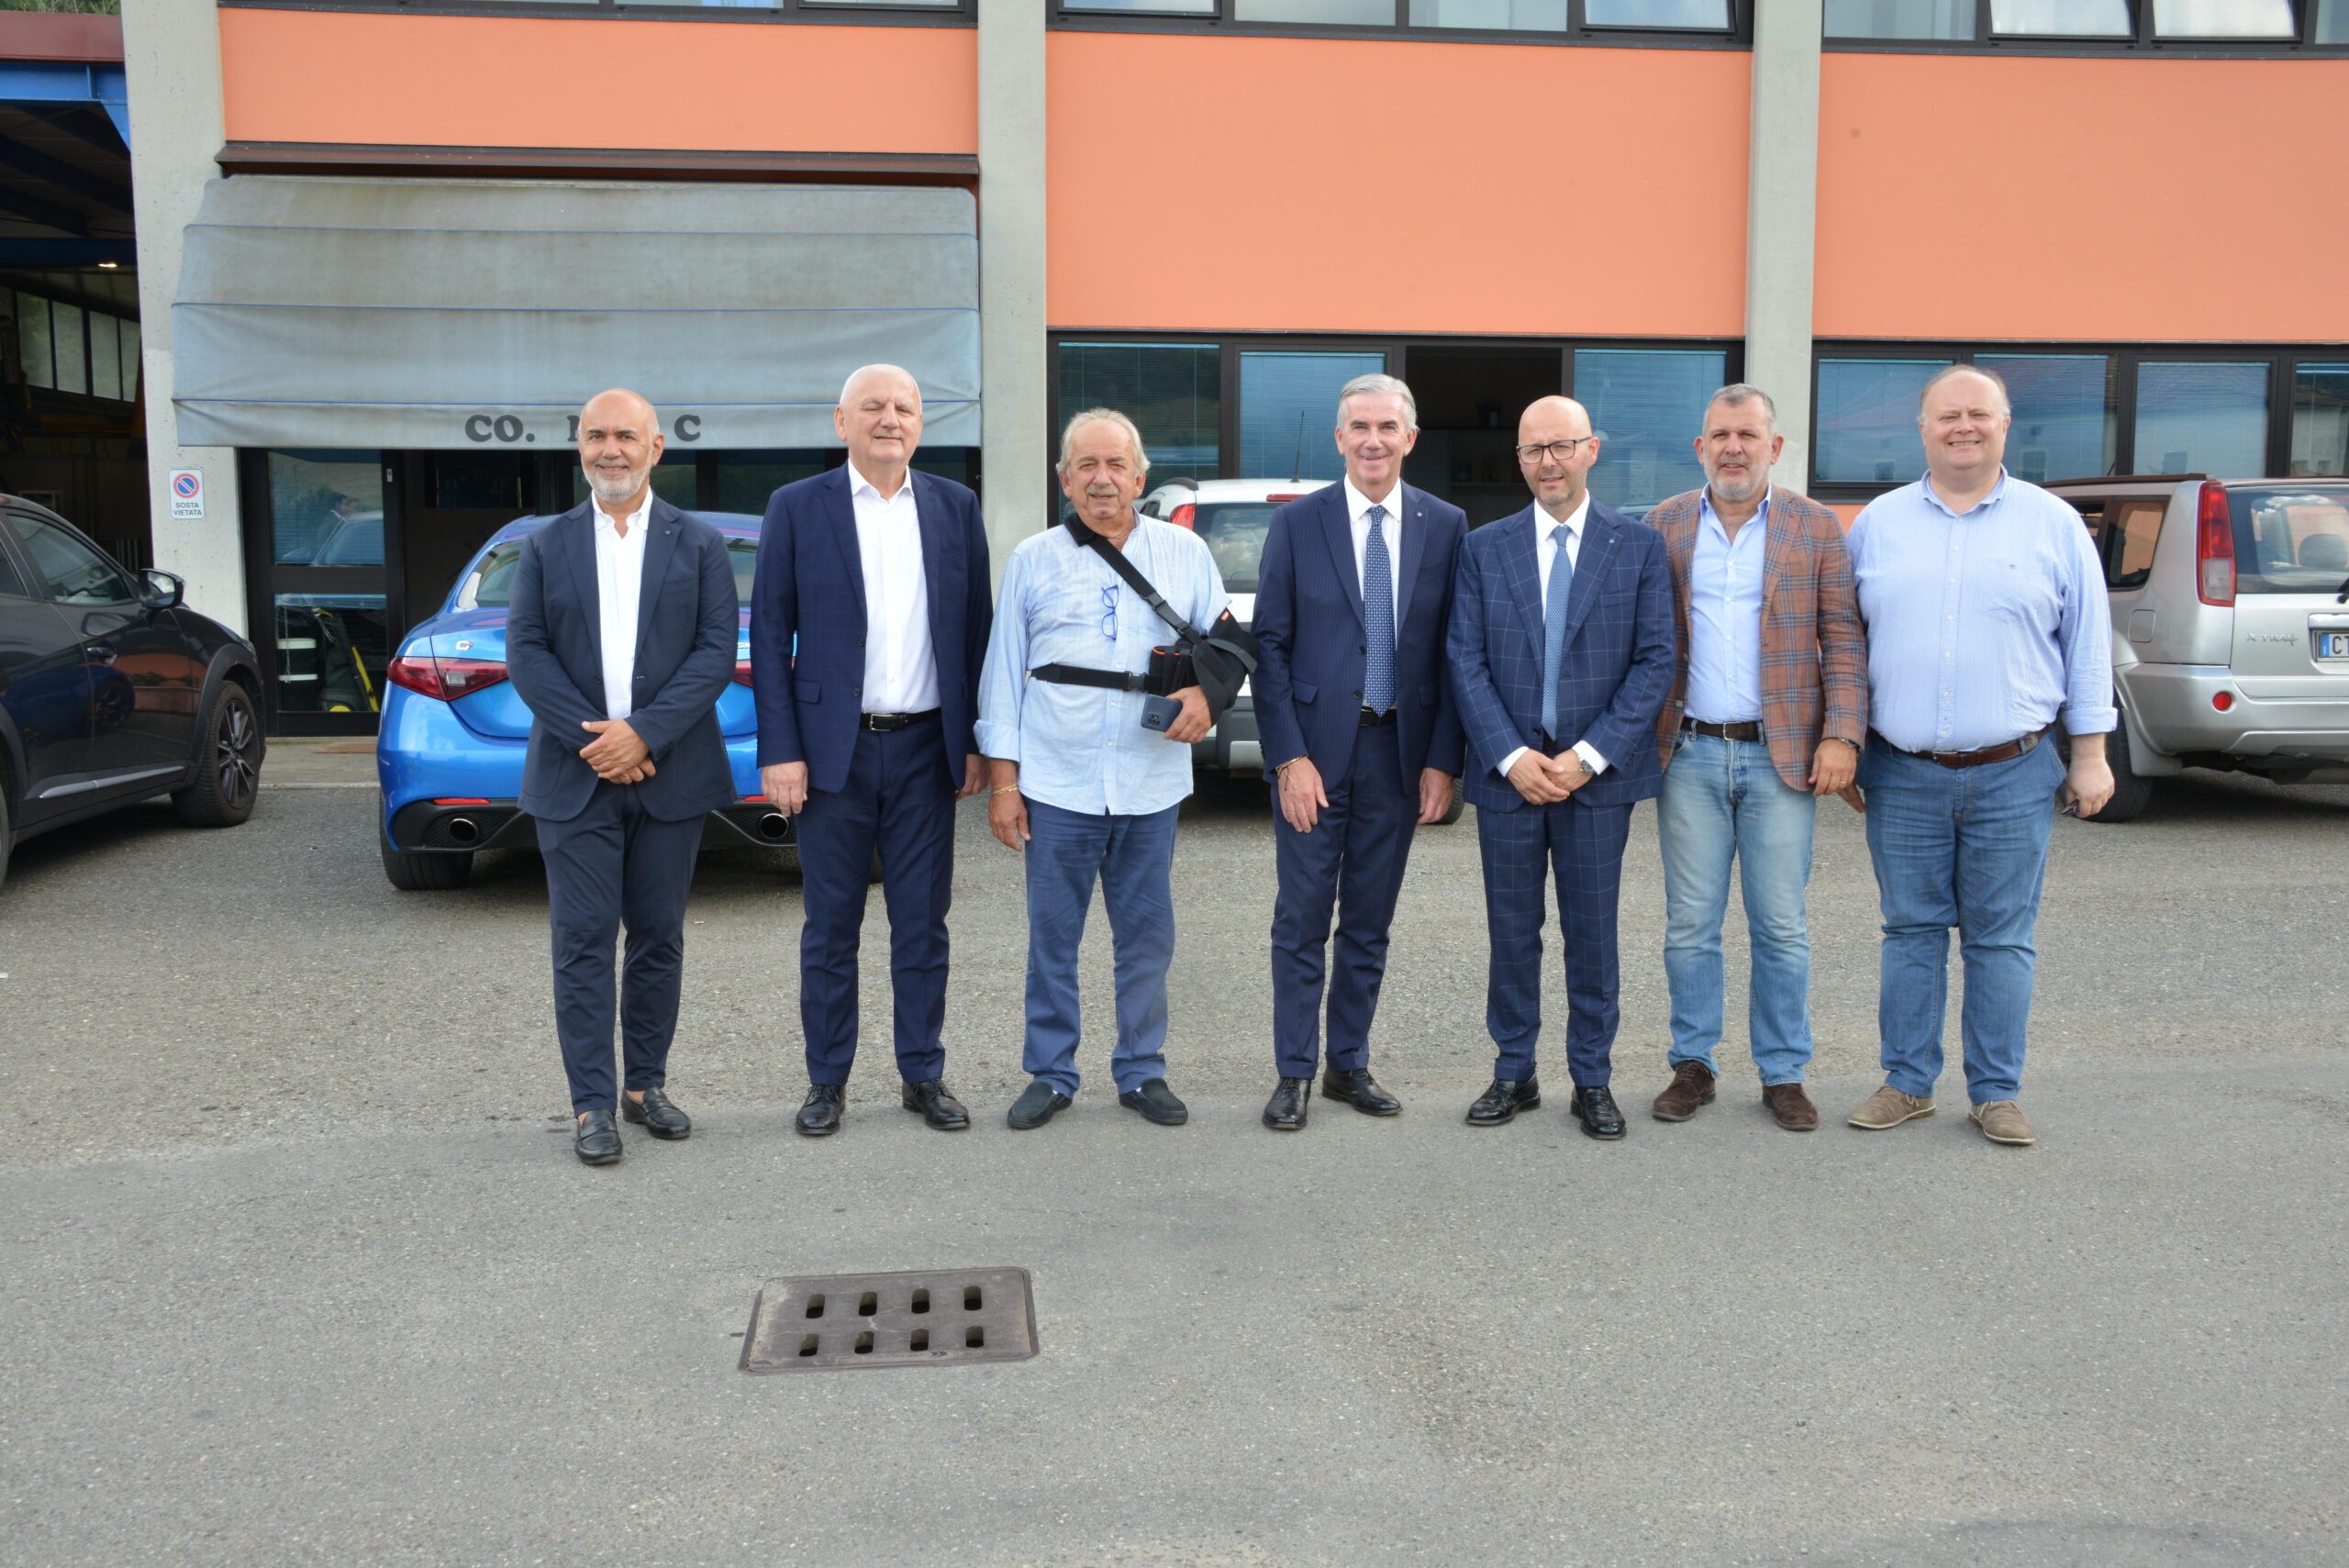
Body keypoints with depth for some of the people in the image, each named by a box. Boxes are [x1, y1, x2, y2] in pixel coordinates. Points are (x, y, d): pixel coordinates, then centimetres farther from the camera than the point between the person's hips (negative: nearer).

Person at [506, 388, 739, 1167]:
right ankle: (592, 1104, 5)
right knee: (583, 941, -1)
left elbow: (717, 650, -3)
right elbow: (525, 653, 1)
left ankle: (647, 1085, 20)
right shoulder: (546, 546, 9)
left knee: (659, 938, 8)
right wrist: (593, 738, -12)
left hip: (669, 775, 0)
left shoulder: (699, 544, 6)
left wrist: (644, 732, -14)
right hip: (575, 778, 0)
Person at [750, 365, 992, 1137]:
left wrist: (975, 741, 4)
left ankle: (923, 1076, 21)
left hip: (926, 748, 2)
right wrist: (779, 751, -7)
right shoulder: (797, 508, 1)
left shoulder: (955, 507, 7)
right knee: (831, 928, 6)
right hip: (834, 748, -2)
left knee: (923, 924, 9)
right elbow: (771, 637, -1)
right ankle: (827, 1081, 19)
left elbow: (976, 629, 8)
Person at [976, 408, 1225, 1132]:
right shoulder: (1033, 560, 6)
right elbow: (1004, 672, 5)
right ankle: (1050, 1075, 19)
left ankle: (1142, 1072, 22)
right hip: (1056, 785, -1)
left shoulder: (1184, 552, 8)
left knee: (1147, 937, 8)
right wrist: (1002, 779, 1)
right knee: (1051, 938, 6)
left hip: (1151, 786, 1)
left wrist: (1205, 690, -11)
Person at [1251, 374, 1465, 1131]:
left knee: (1369, 925, 11)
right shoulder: (1297, 523, -1)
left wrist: (1442, 759, -2)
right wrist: (1289, 756, -10)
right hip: (1314, 752, -2)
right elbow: (1270, 645, -3)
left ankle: (1350, 1065, 24)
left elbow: (1454, 652, 4)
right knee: (1302, 923, 3)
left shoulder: (1445, 526, 4)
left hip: (1399, 750, 2)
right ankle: (1294, 1075, 14)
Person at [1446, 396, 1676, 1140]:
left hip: (1598, 772, -1)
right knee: (1512, 933, 8)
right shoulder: (1483, 548, 5)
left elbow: (1655, 660, -3)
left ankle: (1593, 1081, 19)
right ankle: (1514, 1073, 21)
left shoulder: (1639, 546, 2)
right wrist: (1511, 756, -10)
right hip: (1508, 772, 1)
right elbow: (1466, 662, 1)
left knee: (1593, 934, 6)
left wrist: (1588, 756, -11)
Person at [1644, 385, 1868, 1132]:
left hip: (1781, 755, -1)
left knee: (1781, 928, 4)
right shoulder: (1664, 525, 8)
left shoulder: (1817, 528, 4)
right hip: (1689, 754, 1)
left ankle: (1783, 1072, 17)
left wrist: (1842, 735, -8)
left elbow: (1844, 642, 2)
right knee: (1689, 925, 6)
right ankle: (1693, 1065, 19)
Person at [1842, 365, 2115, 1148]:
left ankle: (1996, 1092, 16)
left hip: (2013, 776, -1)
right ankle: (1908, 1083, 19)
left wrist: (2090, 754, 3)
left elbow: (2087, 644, 6)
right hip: (1901, 775, 1)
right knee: (1911, 933, 8)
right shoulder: (1878, 523, 8)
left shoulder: (2054, 524, 5)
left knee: (2001, 941, 5)